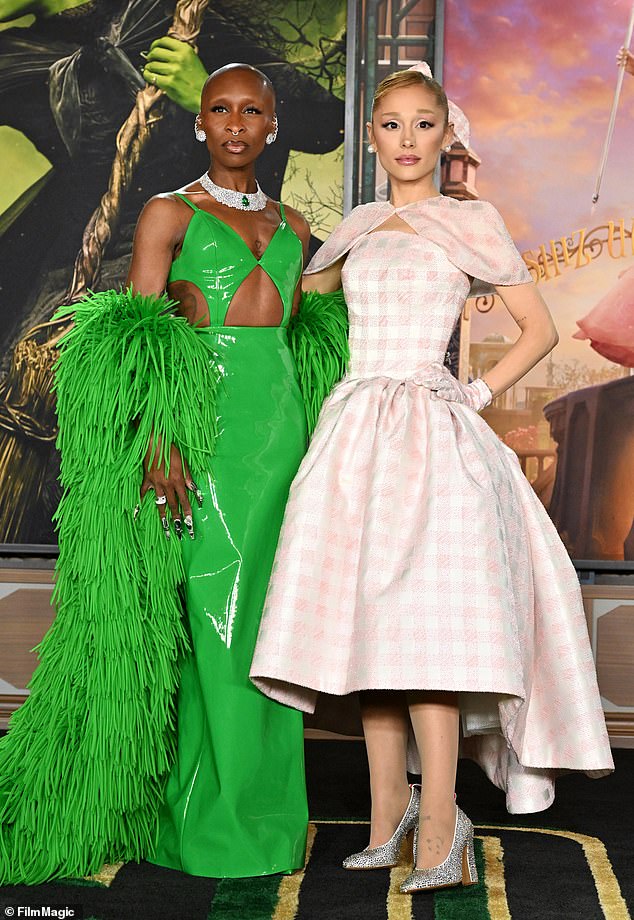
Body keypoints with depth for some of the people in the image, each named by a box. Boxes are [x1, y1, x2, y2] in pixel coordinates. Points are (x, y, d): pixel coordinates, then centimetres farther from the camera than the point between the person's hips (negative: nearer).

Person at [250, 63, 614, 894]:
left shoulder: (472, 222, 4)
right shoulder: (358, 228, 17)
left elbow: (541, 328, 6)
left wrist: (480, 394, -2)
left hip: (431, 431, -5)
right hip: (355, 426, 5)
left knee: (420, 620, -15)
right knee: (364, 622, 3)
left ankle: (440, 828, -12)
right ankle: (389, 809, 12)